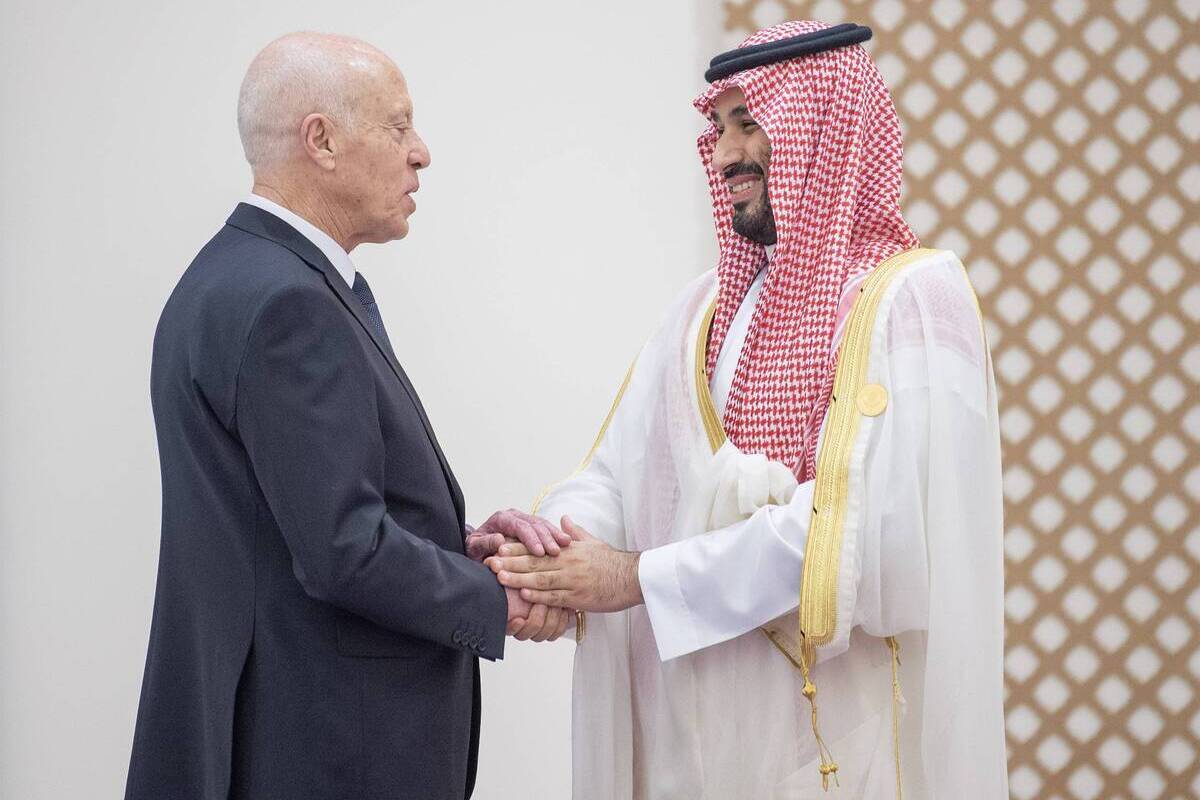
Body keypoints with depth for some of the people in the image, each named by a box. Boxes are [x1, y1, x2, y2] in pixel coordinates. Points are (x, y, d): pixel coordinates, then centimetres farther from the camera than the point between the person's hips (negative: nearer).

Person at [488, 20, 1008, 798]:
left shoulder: (914, 296, -10)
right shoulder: (708, 308, 12)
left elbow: (859, 518, -20)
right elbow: (620, 471, 4)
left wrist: (645, 575, -19)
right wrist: (556, 548, -18)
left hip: (836, 721, -6)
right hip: (695, 715, 6)